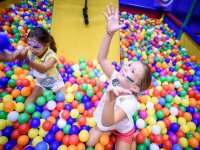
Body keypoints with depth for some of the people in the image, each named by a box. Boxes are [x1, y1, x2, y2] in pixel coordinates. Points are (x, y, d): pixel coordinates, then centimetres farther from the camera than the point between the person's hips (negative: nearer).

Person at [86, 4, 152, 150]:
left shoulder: (130, 103, -43)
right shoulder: (115, 78, -30)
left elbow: (107, 123, -54)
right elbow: (101, 59, -37)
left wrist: (111, 100, -75)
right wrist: (109, 32, -49)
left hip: (123, 131, -3)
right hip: (104, 124, 4)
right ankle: (109, 133, 29)